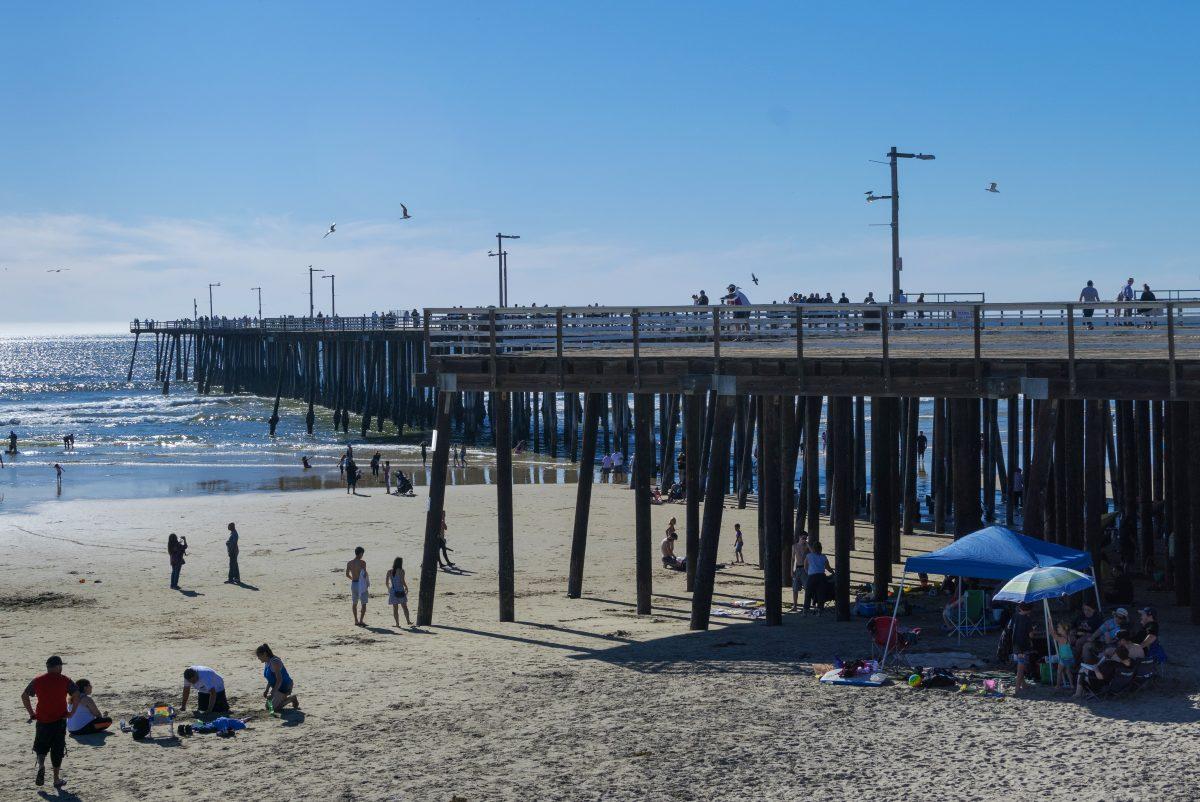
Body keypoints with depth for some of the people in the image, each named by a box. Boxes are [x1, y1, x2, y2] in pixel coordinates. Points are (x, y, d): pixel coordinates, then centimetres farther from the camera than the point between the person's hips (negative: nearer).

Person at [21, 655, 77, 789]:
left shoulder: (38, 680, 3)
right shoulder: (64, 680, -3)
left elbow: (24, 695, 3)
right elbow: (76, 695, -11)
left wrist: (31, 713, 6)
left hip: (42, 720, 1)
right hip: (59, 720, -1)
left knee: (40, 747, 17)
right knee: (57, 749, 8)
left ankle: (41, 766, -10)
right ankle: (57, 778, 10)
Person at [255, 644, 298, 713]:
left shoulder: (274, 662, -26)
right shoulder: (266, 663, 5)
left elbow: (279, 680, -28)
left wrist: (272, 693, -28)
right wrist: (266, 690, 7)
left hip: (285, 687, -10)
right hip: (276, 687, 10)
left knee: (274, 708, -15)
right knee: (268, 707, 9)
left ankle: (292, 698, 1)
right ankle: (288, 698, 19)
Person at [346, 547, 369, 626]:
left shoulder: (349, 563, 4)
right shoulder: (362, 562, -12)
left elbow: (347, 575, 11)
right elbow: (364, 573, -16)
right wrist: (367, 582, -2)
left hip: (353, 584, 5)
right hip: (361, 584, -5)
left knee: (354, 603, 17)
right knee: (364, 603, 2)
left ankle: (356, 620, 19)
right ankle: (361, 620, -7)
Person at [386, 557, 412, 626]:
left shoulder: (389, 572, 2)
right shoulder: (401, 571, -9)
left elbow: (386, 582, 2)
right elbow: (402, 581, -16)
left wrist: (389, 588, 18)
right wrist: (406, 587, 0)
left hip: (393, 591, 3)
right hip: (400, 591, -3)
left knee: (395, 608, 7)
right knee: (404, 607, 10)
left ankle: (397, 623, 5)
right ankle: (408, 621, 13)